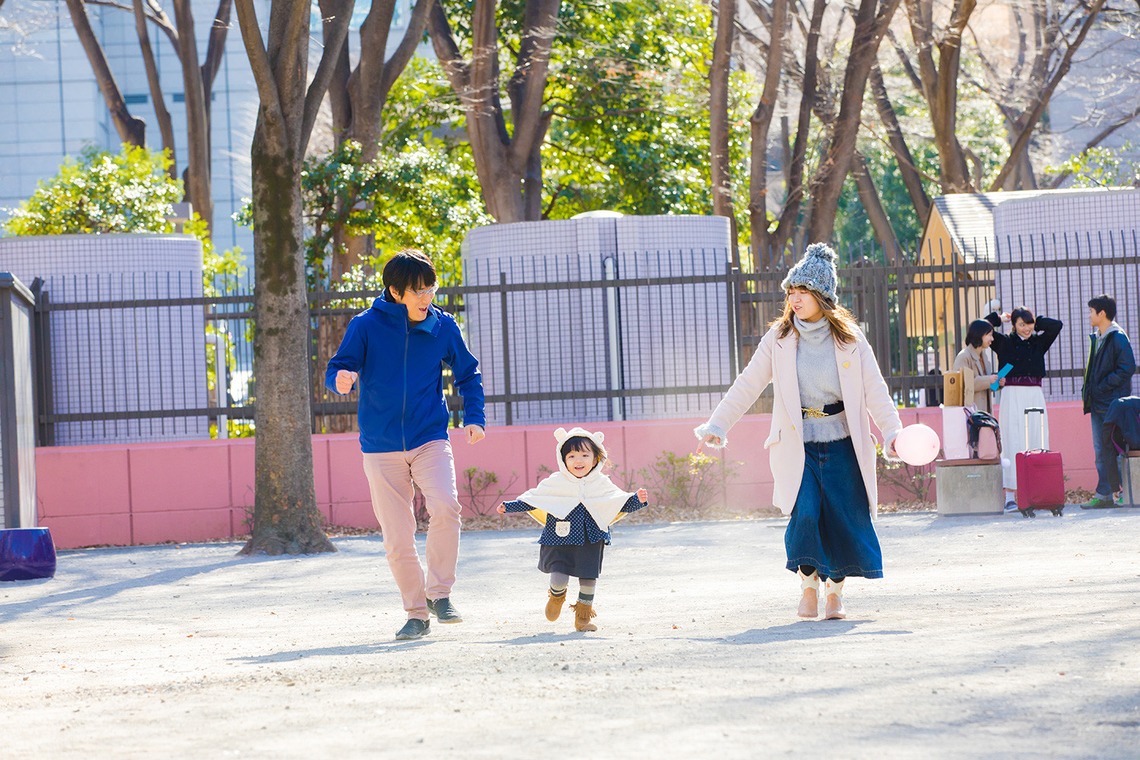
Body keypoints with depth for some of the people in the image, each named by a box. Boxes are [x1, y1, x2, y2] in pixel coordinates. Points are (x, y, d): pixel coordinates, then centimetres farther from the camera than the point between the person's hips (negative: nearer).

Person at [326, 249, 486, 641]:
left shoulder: (443, 326, 0)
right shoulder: (366, 326, -7)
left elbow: (468, 373, 14)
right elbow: (336, 371, -7)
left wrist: (474, 417, 0)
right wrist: (342, 379, -31)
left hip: (430, 439, 1)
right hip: (381, 447, 0)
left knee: (445, 507, -25)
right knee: (397, 538, -1)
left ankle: (439, 591, -9)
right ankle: (416, 612, 15)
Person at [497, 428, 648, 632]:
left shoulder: (602, 484, 3)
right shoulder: (555, 483, 0)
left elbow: (620, 503, 10)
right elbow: (532, 500, 8)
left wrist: (636, 500, -7)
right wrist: (510, 507, 3)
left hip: (591, 541, 2)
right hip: (560, 539, -2)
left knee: (589, 578, -1)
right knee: (559, 576, -13)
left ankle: (583, 616, 19)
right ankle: (557, 596, 23)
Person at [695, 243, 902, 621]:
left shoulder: (850, 338, 1)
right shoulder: (779, 338, 2)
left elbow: (874, 390, -2)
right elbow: (747, 386, 4)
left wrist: (893, 432, -15)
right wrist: (716, 426, -3)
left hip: (841, 444, 1)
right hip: (797, 444, 0)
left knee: (844, 517, -2)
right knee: (805, 512, -16)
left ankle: (835, 591, 17)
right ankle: (808, 585, 4)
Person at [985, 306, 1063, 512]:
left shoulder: (1039, 342, 12)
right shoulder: (1005, 342, 5)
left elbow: (1057, 325, 4)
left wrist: (1036, 322, 10)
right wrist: (1000, 318, 10)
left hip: (1035, 397, 3)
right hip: (1012, 397, -3)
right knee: (1012, 444, -6)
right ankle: (1010, 497, -9)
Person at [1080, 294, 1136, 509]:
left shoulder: (1118, 338, -10)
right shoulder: (1096, 337, 16)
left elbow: (1126, 369, -16)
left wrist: (1102, 387, -15)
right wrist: (1088, 391, 11)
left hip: (1112, 403, -9)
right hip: (1098, 403, 9)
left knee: (1110, 449, -9)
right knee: (1101, 451, 7)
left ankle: (1118, 493, -4)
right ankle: (1105, 494, 8)